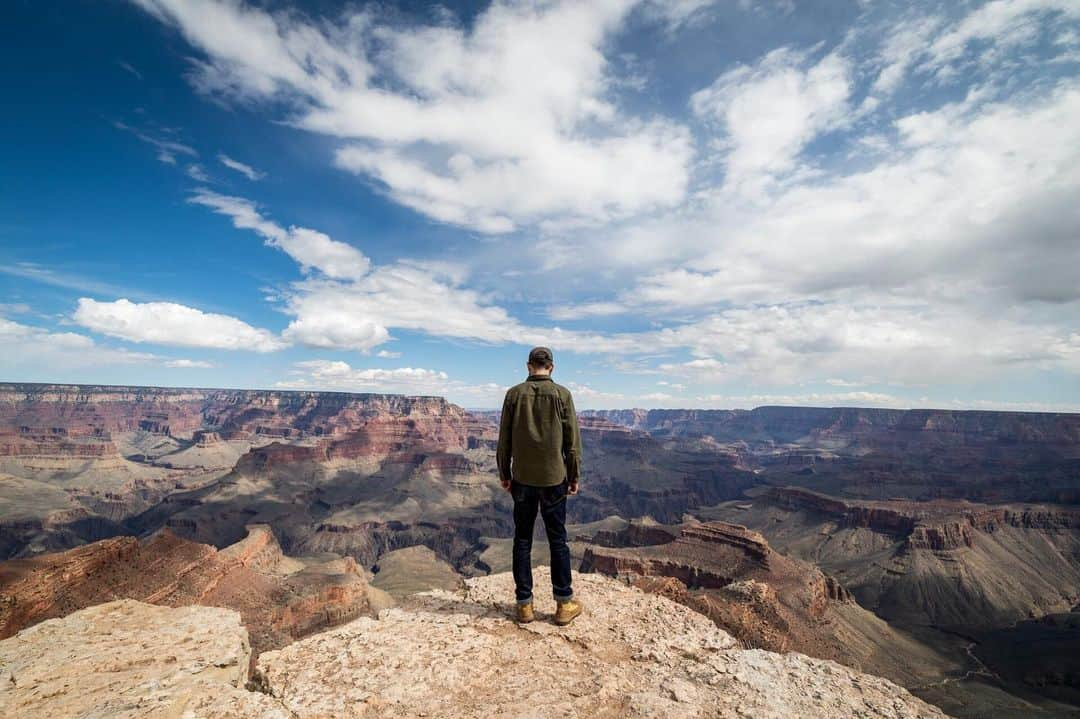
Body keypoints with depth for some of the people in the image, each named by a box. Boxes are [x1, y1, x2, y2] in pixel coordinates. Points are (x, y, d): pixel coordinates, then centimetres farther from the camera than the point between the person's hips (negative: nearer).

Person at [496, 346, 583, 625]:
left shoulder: (514, 394, -2)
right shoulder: (562, 395, -6)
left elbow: (504, 439, 1)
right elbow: (572, 440, -4)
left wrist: (504, 473, 11)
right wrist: (574, 476, 6)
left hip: (522, 479, 1)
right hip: (554, 478, -1)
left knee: (522, 540, 11)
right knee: (557, 540, 10)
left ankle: (524, 604, 18)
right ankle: (564, 604, 19)